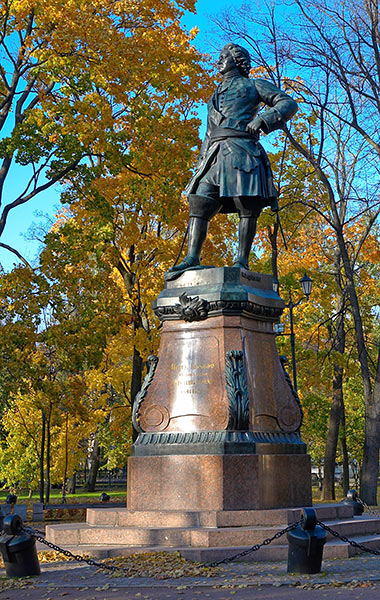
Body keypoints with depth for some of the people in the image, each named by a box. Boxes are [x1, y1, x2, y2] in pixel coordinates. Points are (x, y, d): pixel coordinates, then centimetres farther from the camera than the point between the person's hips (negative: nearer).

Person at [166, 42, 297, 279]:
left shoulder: (253, 86, 16)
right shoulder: (216, 95, 34)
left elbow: (289, 103, 7)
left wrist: (264, 118, -11)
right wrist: (201, 164, 22)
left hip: (241, 149, -5)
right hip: (216, 153, 6)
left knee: (247, 208, -11)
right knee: (199, 203, -9)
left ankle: (242, 261, -12)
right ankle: (192, 258, -13)